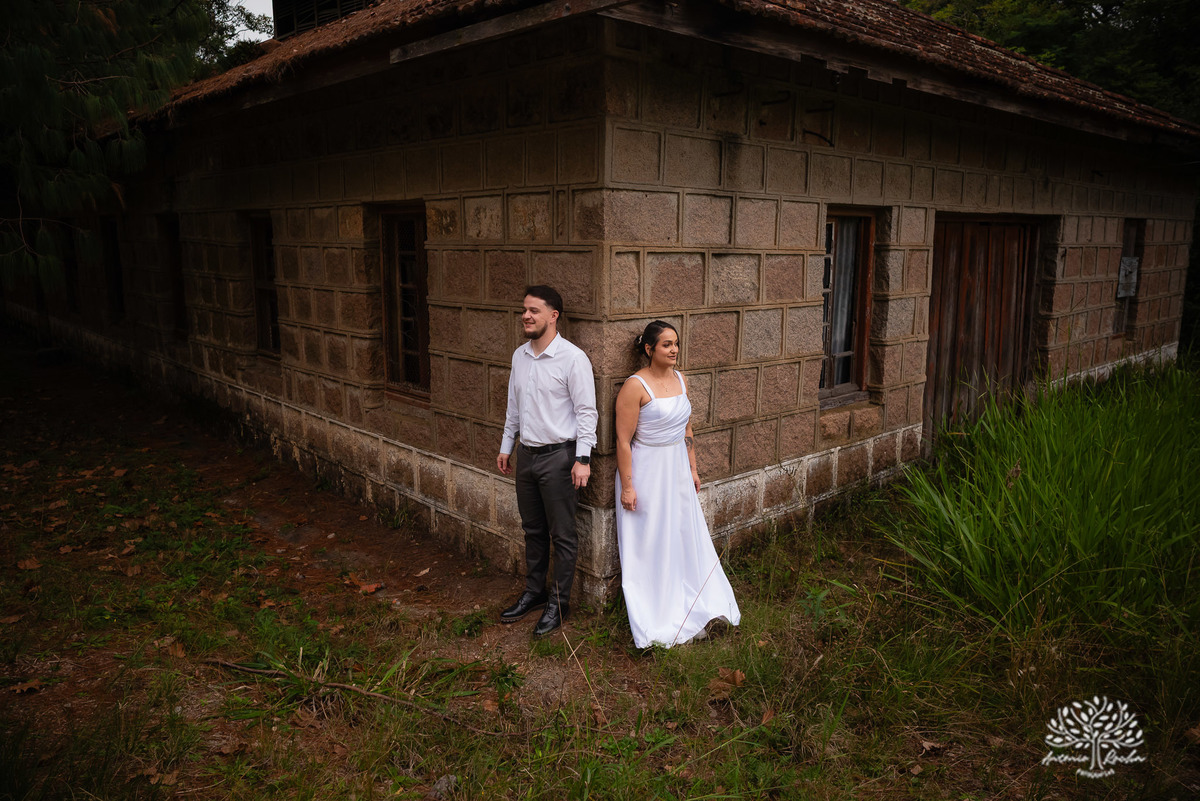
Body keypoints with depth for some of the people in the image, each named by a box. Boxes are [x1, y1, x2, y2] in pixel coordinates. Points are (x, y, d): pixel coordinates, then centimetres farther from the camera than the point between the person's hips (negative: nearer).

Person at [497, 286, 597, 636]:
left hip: (558, 456, -7)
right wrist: (506, 446, 18)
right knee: (533, 530, 19)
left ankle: (559, 603, 19)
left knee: (562, 535, 5)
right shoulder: (519, 356, 8)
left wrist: (582, 459, -19)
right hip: (526, 454, 7)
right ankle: (534, 592, 35)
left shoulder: (572, 358, -14)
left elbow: (586, 412, -14)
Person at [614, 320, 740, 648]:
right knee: (649, 544, 5)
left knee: (686, 538, 15)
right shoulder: (635, 386, -17)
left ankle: (693, 609, 31)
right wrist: (627, 486, -18)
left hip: (677, 470, 7)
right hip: (647, 472, -7)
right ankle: (654, 619, 20)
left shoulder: (680, 379, 5)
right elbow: (624, 441, -17)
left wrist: (692, 468, 14)